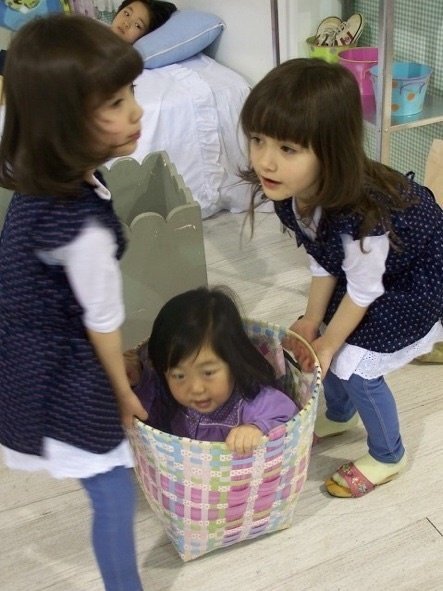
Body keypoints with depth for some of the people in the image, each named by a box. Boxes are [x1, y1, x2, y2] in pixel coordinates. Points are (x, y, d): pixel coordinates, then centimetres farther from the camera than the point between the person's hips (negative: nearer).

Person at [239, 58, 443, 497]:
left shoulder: (361, 213, -43)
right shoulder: (293, 194, -22)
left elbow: (364, 291, -25)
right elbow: (323, 262, -5)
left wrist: (328, 343, -10)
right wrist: (312, 322, 3)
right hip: (365, 266, 7)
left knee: (353, 365, -4)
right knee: (330, 348, 12)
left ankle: (388, 457, 23)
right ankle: (339, 416, 44)